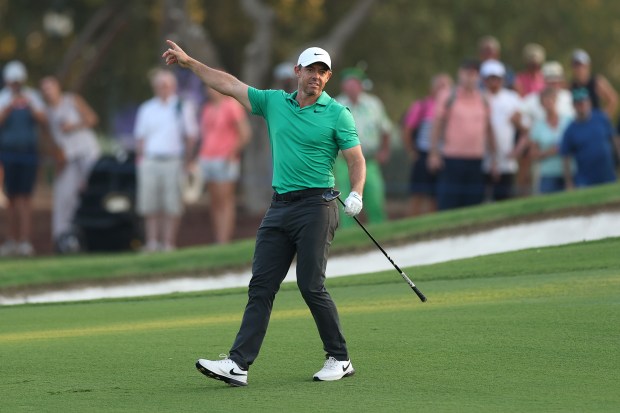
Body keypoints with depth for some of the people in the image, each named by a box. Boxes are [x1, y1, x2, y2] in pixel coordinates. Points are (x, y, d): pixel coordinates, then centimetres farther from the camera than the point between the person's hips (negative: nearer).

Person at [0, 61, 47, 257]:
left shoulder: (32, 97, 6)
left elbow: (43, 121, -3)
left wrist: (30, 106, -18)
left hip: (29, 152, 0)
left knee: (24, 197, -7)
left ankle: (25, 241, -11)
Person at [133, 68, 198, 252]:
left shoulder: (183, 107, 7)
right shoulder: (146, 109, 14)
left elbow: (191, 136, 7)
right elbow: (140, 138, 16)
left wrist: (185, 157, -1)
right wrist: (140, 159, 5)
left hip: (173, 161, -3)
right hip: (150, 160, 3)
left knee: (172, 207, -5)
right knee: (150, 206, 0)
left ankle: (169, 242, -1)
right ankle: (152, 242, 5)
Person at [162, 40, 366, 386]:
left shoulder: (337, 114, -2)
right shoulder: (274, 102, 11)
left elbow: (357, 160, -3)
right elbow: (228, 84, 16)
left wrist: (356, 193, -19)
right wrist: (189, 62, 15)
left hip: (316, 206, -5)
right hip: (279, 206, 5)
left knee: (312, 286, -9)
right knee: (261, 286, 0)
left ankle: (340, 360, 5)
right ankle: (239, 364, -5)